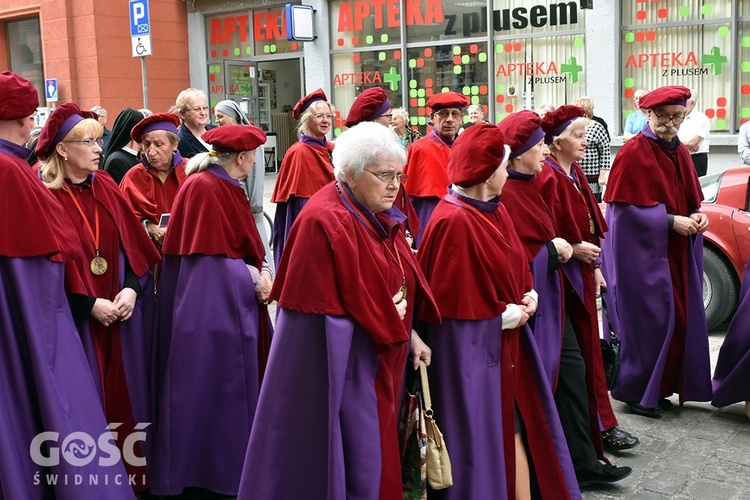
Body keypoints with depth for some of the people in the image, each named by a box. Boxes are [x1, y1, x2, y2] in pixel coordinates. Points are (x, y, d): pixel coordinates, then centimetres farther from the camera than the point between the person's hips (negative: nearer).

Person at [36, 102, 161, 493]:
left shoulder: (106, 187, 9)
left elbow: (133, 242, 5)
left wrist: (132, 288, -10)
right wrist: (90, 303, -16)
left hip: (123, 306, 5)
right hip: (77, 314, -5)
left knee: (127, 390, 11)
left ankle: (134, 472, 26)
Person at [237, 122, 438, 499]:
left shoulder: (381, 216, 7)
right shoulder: (326, 221, -21)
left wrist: (409, 334, 8)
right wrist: (388, 318, -13)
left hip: (380, 359, 9)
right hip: (340, 365, -9)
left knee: (374, 452, 19)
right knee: (350, 456, 4)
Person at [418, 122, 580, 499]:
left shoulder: (494, 211, 7)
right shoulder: (453, 221, -22)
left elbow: (514, 266, 19)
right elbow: (454, 299, -22)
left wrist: (528, 296, 0)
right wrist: (508, 314, -13)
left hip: (504, 340, 9)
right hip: (471, 346, -9)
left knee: (514, 428, 16)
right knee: (482, 437, 5)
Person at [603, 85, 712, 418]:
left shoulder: (680, 152, 12)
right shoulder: (633, 153, -12)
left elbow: (689, 200, 19)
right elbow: (627, 208, -15)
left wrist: (696, 216, -2)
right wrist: (671, 221, -19)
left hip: (678, 251, 8)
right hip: (644, 251, -8)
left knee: (679, 317, 9)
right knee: (649, 319, -4)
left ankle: (662, 386, 23)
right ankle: (636, 391, 12)